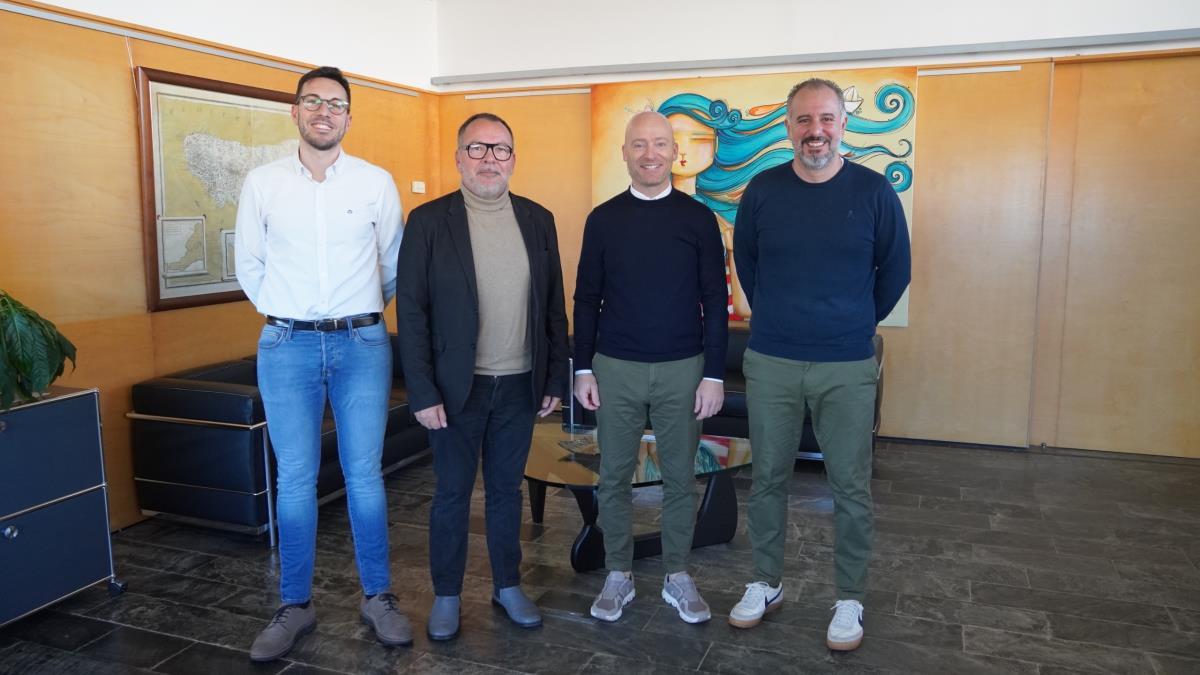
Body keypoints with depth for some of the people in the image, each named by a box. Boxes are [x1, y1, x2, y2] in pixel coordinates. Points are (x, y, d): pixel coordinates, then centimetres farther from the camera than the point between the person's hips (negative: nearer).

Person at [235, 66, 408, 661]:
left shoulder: (376, 182, 0)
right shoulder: (262, 182, 2)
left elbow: (395, 264, 10)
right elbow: (249, 264, 11)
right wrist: (282, 314, 11)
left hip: (362, 344, 0)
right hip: (286, 346, 1)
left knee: (365, 475, 6)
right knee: (295, 480, 7)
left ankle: (377, 596, 20)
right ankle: (294, 605, 21)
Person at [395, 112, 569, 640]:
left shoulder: (538, 220, 4)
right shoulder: (429, 221, -6)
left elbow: (553, 306, 7)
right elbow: (411, 313, -8)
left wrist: (555, 379, 5)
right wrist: (423, 394, -11)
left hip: (520, 386, 3)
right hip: (456, 388, -3)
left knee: (506, 489, 16)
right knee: (452, 493, 10)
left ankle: (508, 586, 32)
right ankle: (446, 596, 27)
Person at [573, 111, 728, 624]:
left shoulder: (697, 218, 0)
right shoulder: (603, 219, 3)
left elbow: (715, 300, 1)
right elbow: (586, 300, 6)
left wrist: (714, 374, -4)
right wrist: (583, 370, 1)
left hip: (682, 369, -1)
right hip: (615, 369, 1)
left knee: (679, 477, 9)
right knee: (614, 477, 8)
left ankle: (677, 576, 25)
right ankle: (618, 575, 25)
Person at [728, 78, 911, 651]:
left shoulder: (873, 191, -4)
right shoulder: (763, 190, 0)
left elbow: (894, 270, 6)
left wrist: (858, 322, 12)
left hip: (848, 368, -1)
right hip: (770, 363, 2)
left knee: (850, 487, 6)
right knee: (768, 478, 11)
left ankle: (849, 599, 23)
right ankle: (766, 583, 29)